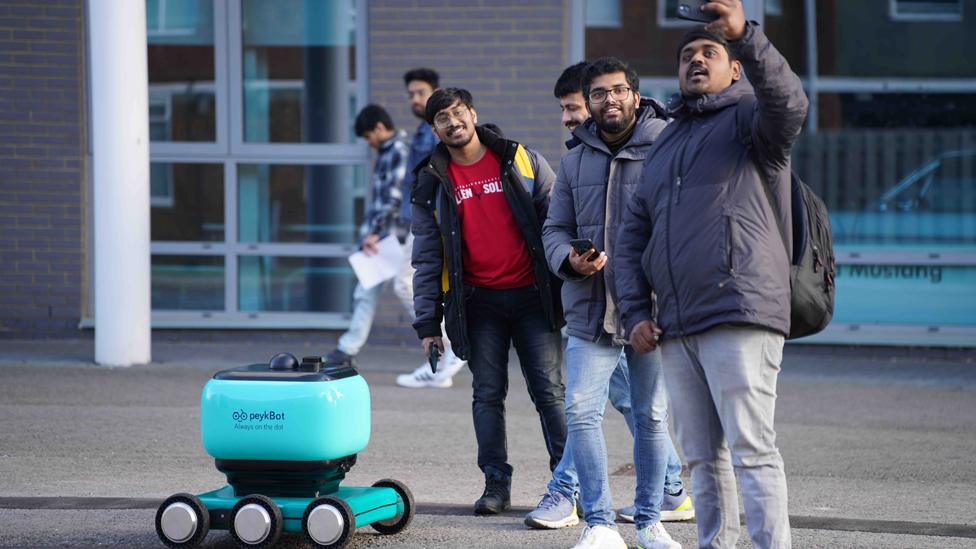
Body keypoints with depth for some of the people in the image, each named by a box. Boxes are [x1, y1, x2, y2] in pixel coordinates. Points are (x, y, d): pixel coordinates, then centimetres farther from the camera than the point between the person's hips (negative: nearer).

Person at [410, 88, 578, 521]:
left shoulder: (522, 162, 2)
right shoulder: (432, 184, 6)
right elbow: (427, 258, 7)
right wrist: (427, 322, 2)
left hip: (532, 295, -2)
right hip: (478, 301, 2)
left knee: (550, 391, -3)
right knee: (487, 394, 2)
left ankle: (566, 485, 2)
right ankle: (496, 482, 10)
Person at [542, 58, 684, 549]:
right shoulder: (574, 162, 12)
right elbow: (555, 228, 16)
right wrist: (570, 260, -6)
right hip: (590, 310, 3)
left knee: (650, 416, 8)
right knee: (581, 411, -10)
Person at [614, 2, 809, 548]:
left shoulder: (749, 119, 4)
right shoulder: (666, 143, 25)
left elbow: (788, 102, -22)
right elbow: (633, 233, 24)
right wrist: (636, 312, 11)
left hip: (739, 317, -7)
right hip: (675, 328, 7)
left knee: (751, 449, -13)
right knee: (703, 456, 8)